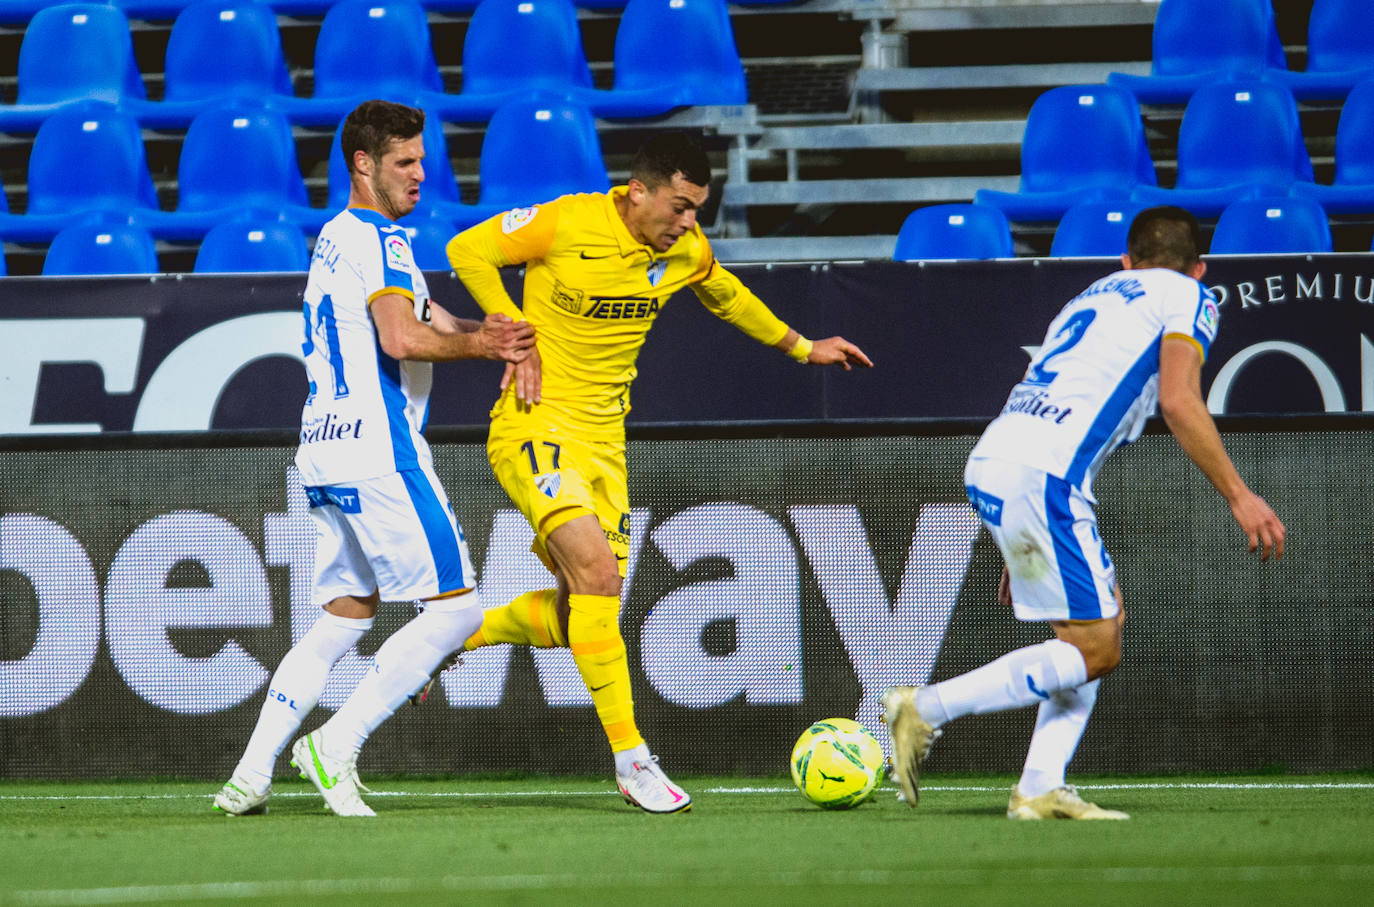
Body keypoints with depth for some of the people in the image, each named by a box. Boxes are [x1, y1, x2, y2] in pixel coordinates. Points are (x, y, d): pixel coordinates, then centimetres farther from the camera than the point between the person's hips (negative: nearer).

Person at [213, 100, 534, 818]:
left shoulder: (335, 239, 20)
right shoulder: (376, 239, -10)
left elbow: (428, 324, 16)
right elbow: (404, 339, -24)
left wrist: (483, 332, -3)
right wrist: (482, 343, -9)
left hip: (325, 454, 10)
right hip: (378, 455, -10)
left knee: (344, 617, 14)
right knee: (455, 606, -5)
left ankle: (251, 773, 8)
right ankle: (337, 745, -8)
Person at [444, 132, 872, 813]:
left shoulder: (685, 253, 1)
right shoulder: (566, 223, -16)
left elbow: (727, 296, 24)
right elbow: (466, 251, -5)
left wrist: (802, 348, 31)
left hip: (603, 440, 7)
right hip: (534, 426, -7)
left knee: (579, 614, 4)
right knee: (596, 565, -23)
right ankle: (630, 759, -19)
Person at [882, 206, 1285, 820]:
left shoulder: (1091, 298, 32)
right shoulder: (1186, 297, 10)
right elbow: (1178, 402, -7)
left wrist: (1022, 552, 34)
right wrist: (1239, 497, -4)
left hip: (987, 467, 8)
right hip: (1040, 474, -8)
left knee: (1104, 616, 16)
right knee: (1094, 649, -3)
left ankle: (1040, 790, 7)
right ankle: (927, 709, -9)